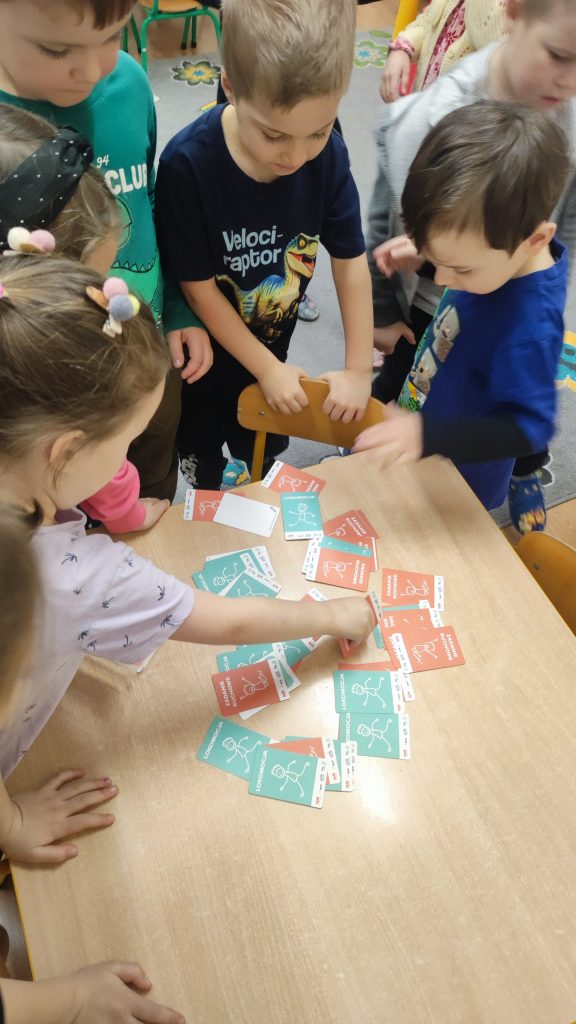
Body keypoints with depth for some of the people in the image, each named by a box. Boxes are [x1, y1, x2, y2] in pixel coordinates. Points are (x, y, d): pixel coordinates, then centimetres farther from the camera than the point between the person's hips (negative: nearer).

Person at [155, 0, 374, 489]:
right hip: (204, 353, -3)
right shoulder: (188, 164, -30)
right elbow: (199, 287, -22)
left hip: (271, 348, 3)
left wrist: (359, 369, -11)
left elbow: (350, 261, -10)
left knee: (263, 452, 26)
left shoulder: (328, 154, -20)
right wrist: (268, 369, -16)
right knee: (202, 459, 21)